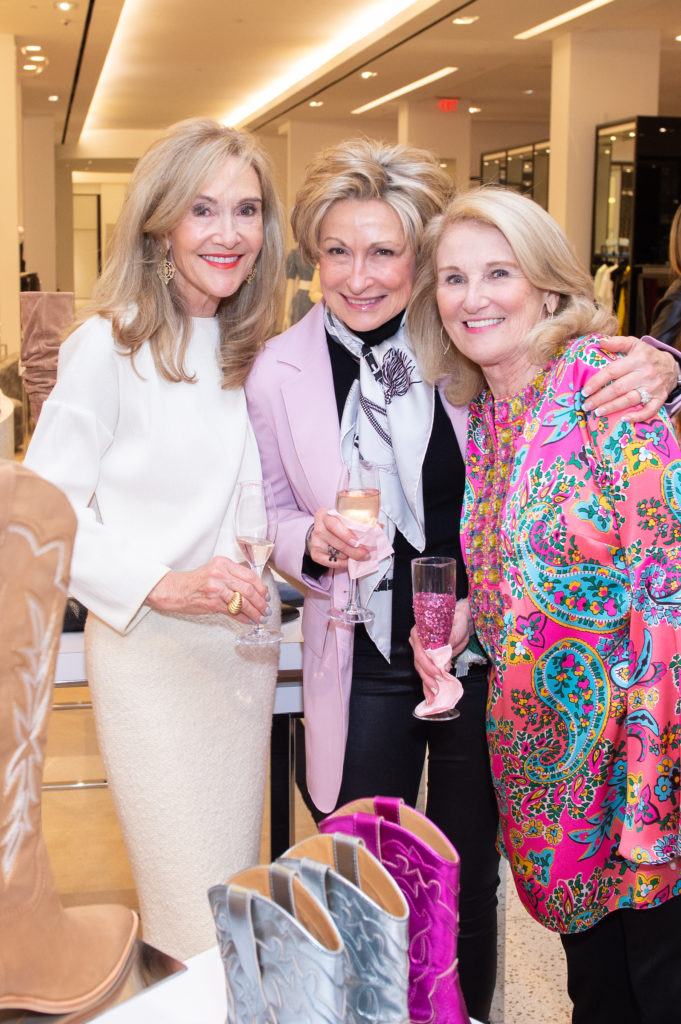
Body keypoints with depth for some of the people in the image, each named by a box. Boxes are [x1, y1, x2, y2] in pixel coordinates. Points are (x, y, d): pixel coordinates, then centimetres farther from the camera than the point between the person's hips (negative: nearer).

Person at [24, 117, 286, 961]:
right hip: (151, 650, -6)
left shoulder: (247, 352, 10)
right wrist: (161, 585, -22)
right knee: (198, 931, -2)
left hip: (244, 646, 7)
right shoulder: (109, 346, -12)